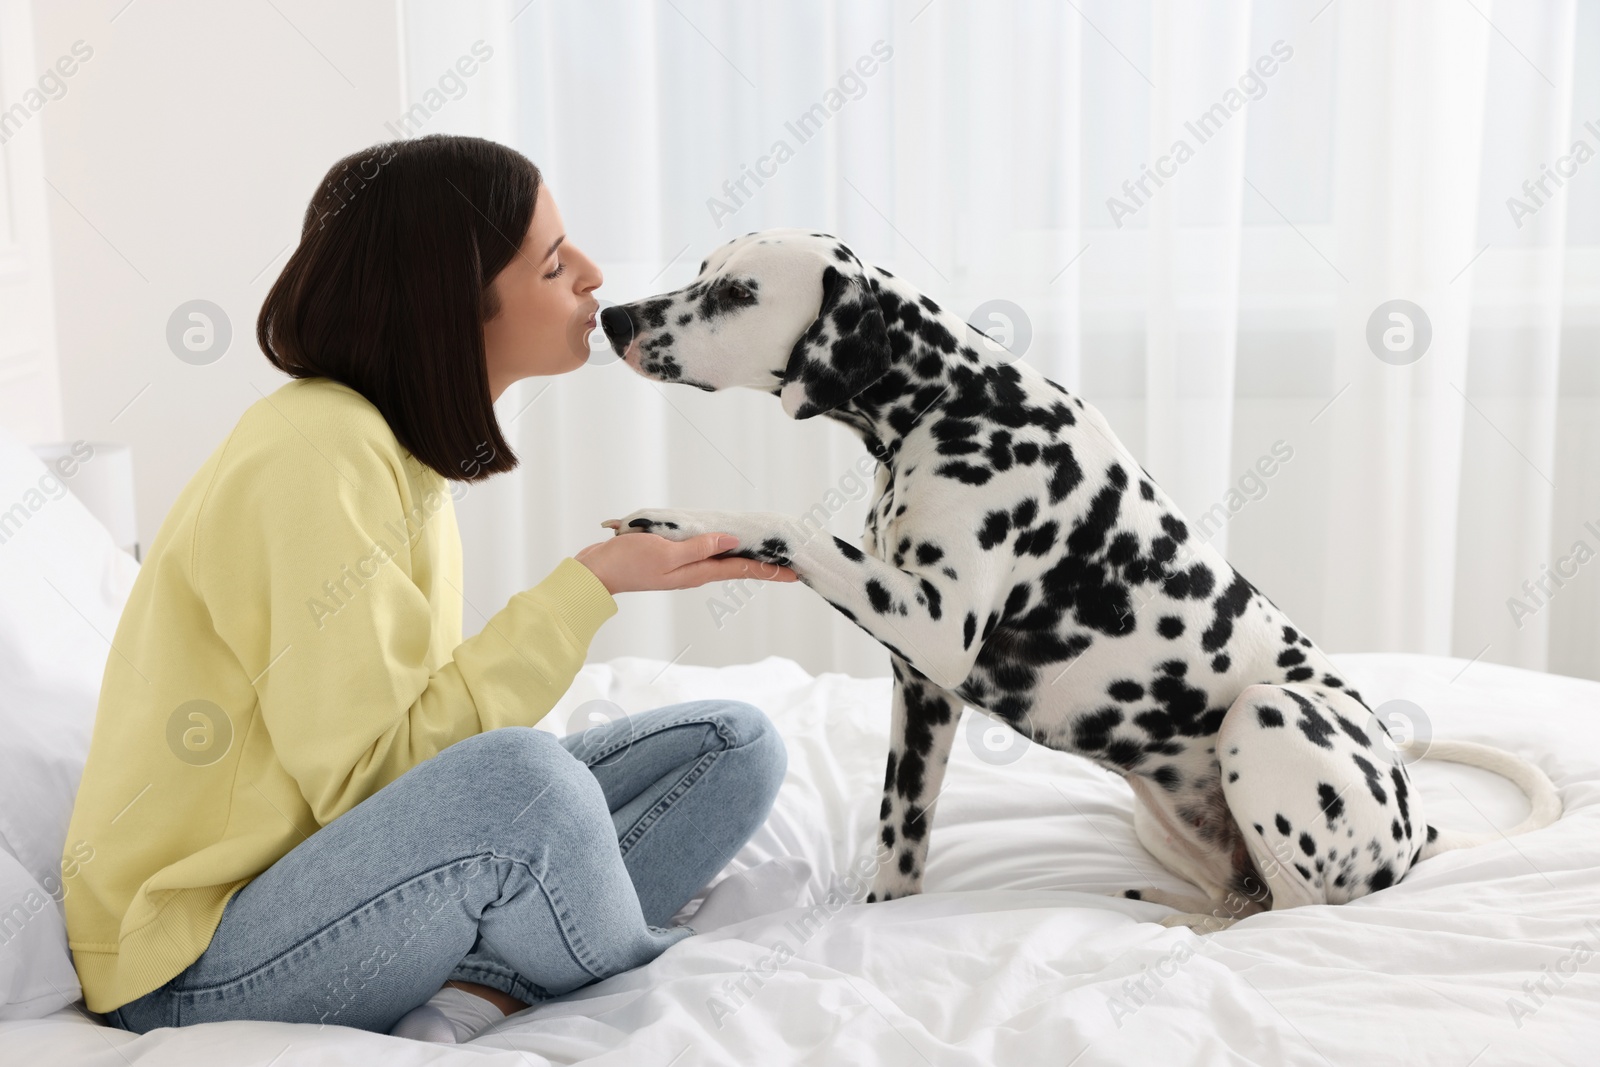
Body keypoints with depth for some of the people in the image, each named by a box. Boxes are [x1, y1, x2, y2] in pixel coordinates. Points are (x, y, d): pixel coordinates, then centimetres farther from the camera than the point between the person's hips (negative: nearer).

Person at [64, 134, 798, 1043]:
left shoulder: (401, 442, 7)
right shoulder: (316, 454, -20)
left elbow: (408, 722, 5)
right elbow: (363, 769, -24)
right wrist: (587, 587, -20)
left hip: (351, 872, 9)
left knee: (737, 744, -1)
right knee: (519, 778, -38)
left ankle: (471, 995, -15)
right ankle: (653, 985, -8)